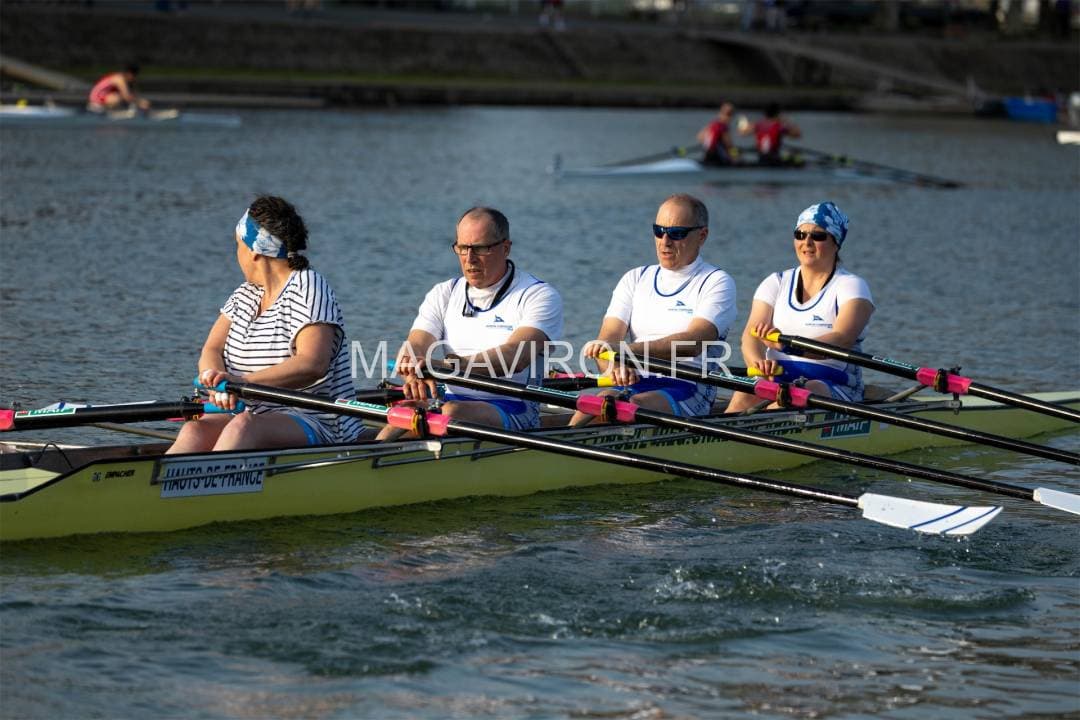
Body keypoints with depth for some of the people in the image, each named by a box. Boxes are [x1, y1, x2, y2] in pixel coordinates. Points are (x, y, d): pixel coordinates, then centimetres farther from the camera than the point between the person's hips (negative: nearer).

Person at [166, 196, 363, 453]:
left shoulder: (308, 288, -8)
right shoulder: (246, 294, 18)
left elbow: (312, 365, -23)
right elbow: (211, 351, 10)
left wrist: (243, 382, -34)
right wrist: (218, 379, -16)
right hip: (256, 417, 6)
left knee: (244, 427, -36)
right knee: (195, 430, -23)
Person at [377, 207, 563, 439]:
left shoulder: (539, 295, -1)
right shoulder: (444, 294, 16)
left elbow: (515, 356, -19)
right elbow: (414, 347, 1)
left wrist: (457, 364, -37)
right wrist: (415, 374, -25)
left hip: (511, 408, -4)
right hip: (451, 399, 4)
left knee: (451, 413, -35)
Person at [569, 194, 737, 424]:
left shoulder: (716, 282, 3)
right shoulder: (635, 279, 19)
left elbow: (693, 343, -15)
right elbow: (609, 338, 6)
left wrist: (626, 351, -29)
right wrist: (614, 366, -21)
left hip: (688, 390, -4)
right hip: (635, 385, 4)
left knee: (633, 406, -37)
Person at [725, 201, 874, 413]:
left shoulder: (850, 285, 3)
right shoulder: (777, 283, 17)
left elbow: (842, 340, -16)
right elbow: (751, 334, 2)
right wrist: (757, 361, -25)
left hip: (832, 386, -3)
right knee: (745, 394, -31)